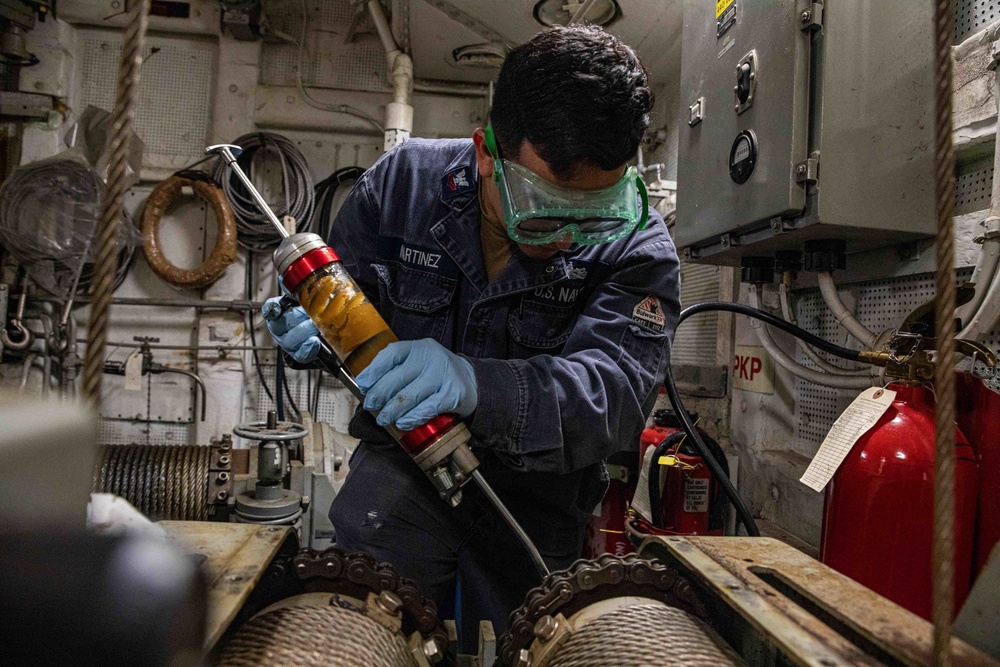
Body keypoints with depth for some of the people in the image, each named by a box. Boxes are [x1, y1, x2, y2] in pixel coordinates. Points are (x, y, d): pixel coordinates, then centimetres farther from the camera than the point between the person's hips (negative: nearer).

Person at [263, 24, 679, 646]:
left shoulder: (636, 246, -17)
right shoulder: (405, 179, -12)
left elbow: (619, 389, -30)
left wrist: (475, 385, -48)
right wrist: (317, 328, -24)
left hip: (534, 494, 1)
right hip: (405, 462, 0)